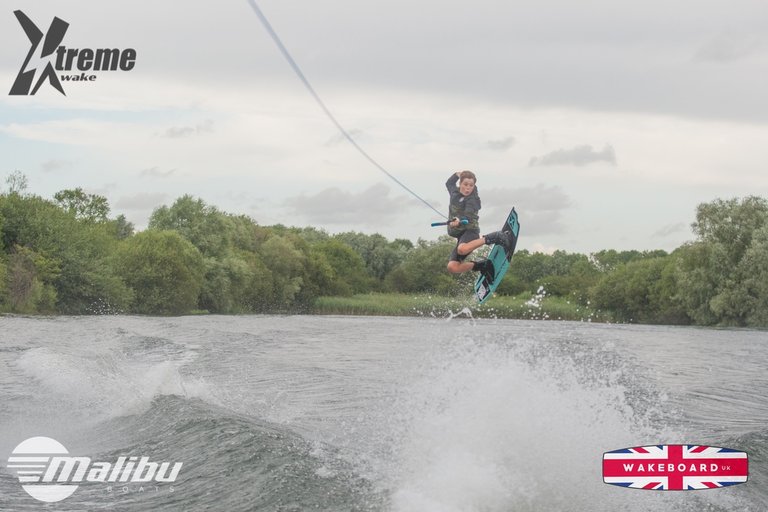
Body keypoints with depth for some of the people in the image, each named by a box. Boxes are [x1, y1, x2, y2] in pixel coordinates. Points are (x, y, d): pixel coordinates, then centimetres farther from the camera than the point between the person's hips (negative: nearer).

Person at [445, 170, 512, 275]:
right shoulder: (455, 192, 13)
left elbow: (468, 215, -28)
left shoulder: (472, 199, -8)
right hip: (460, 234, 7)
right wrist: (457, 175, 27)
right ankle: (482, 266, 9)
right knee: (452, 267, -11)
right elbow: (449, 183, 38)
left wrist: (459, 220, -47)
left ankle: (493, 238, -21)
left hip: (470, 230, -7)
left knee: (462, 249, -42)